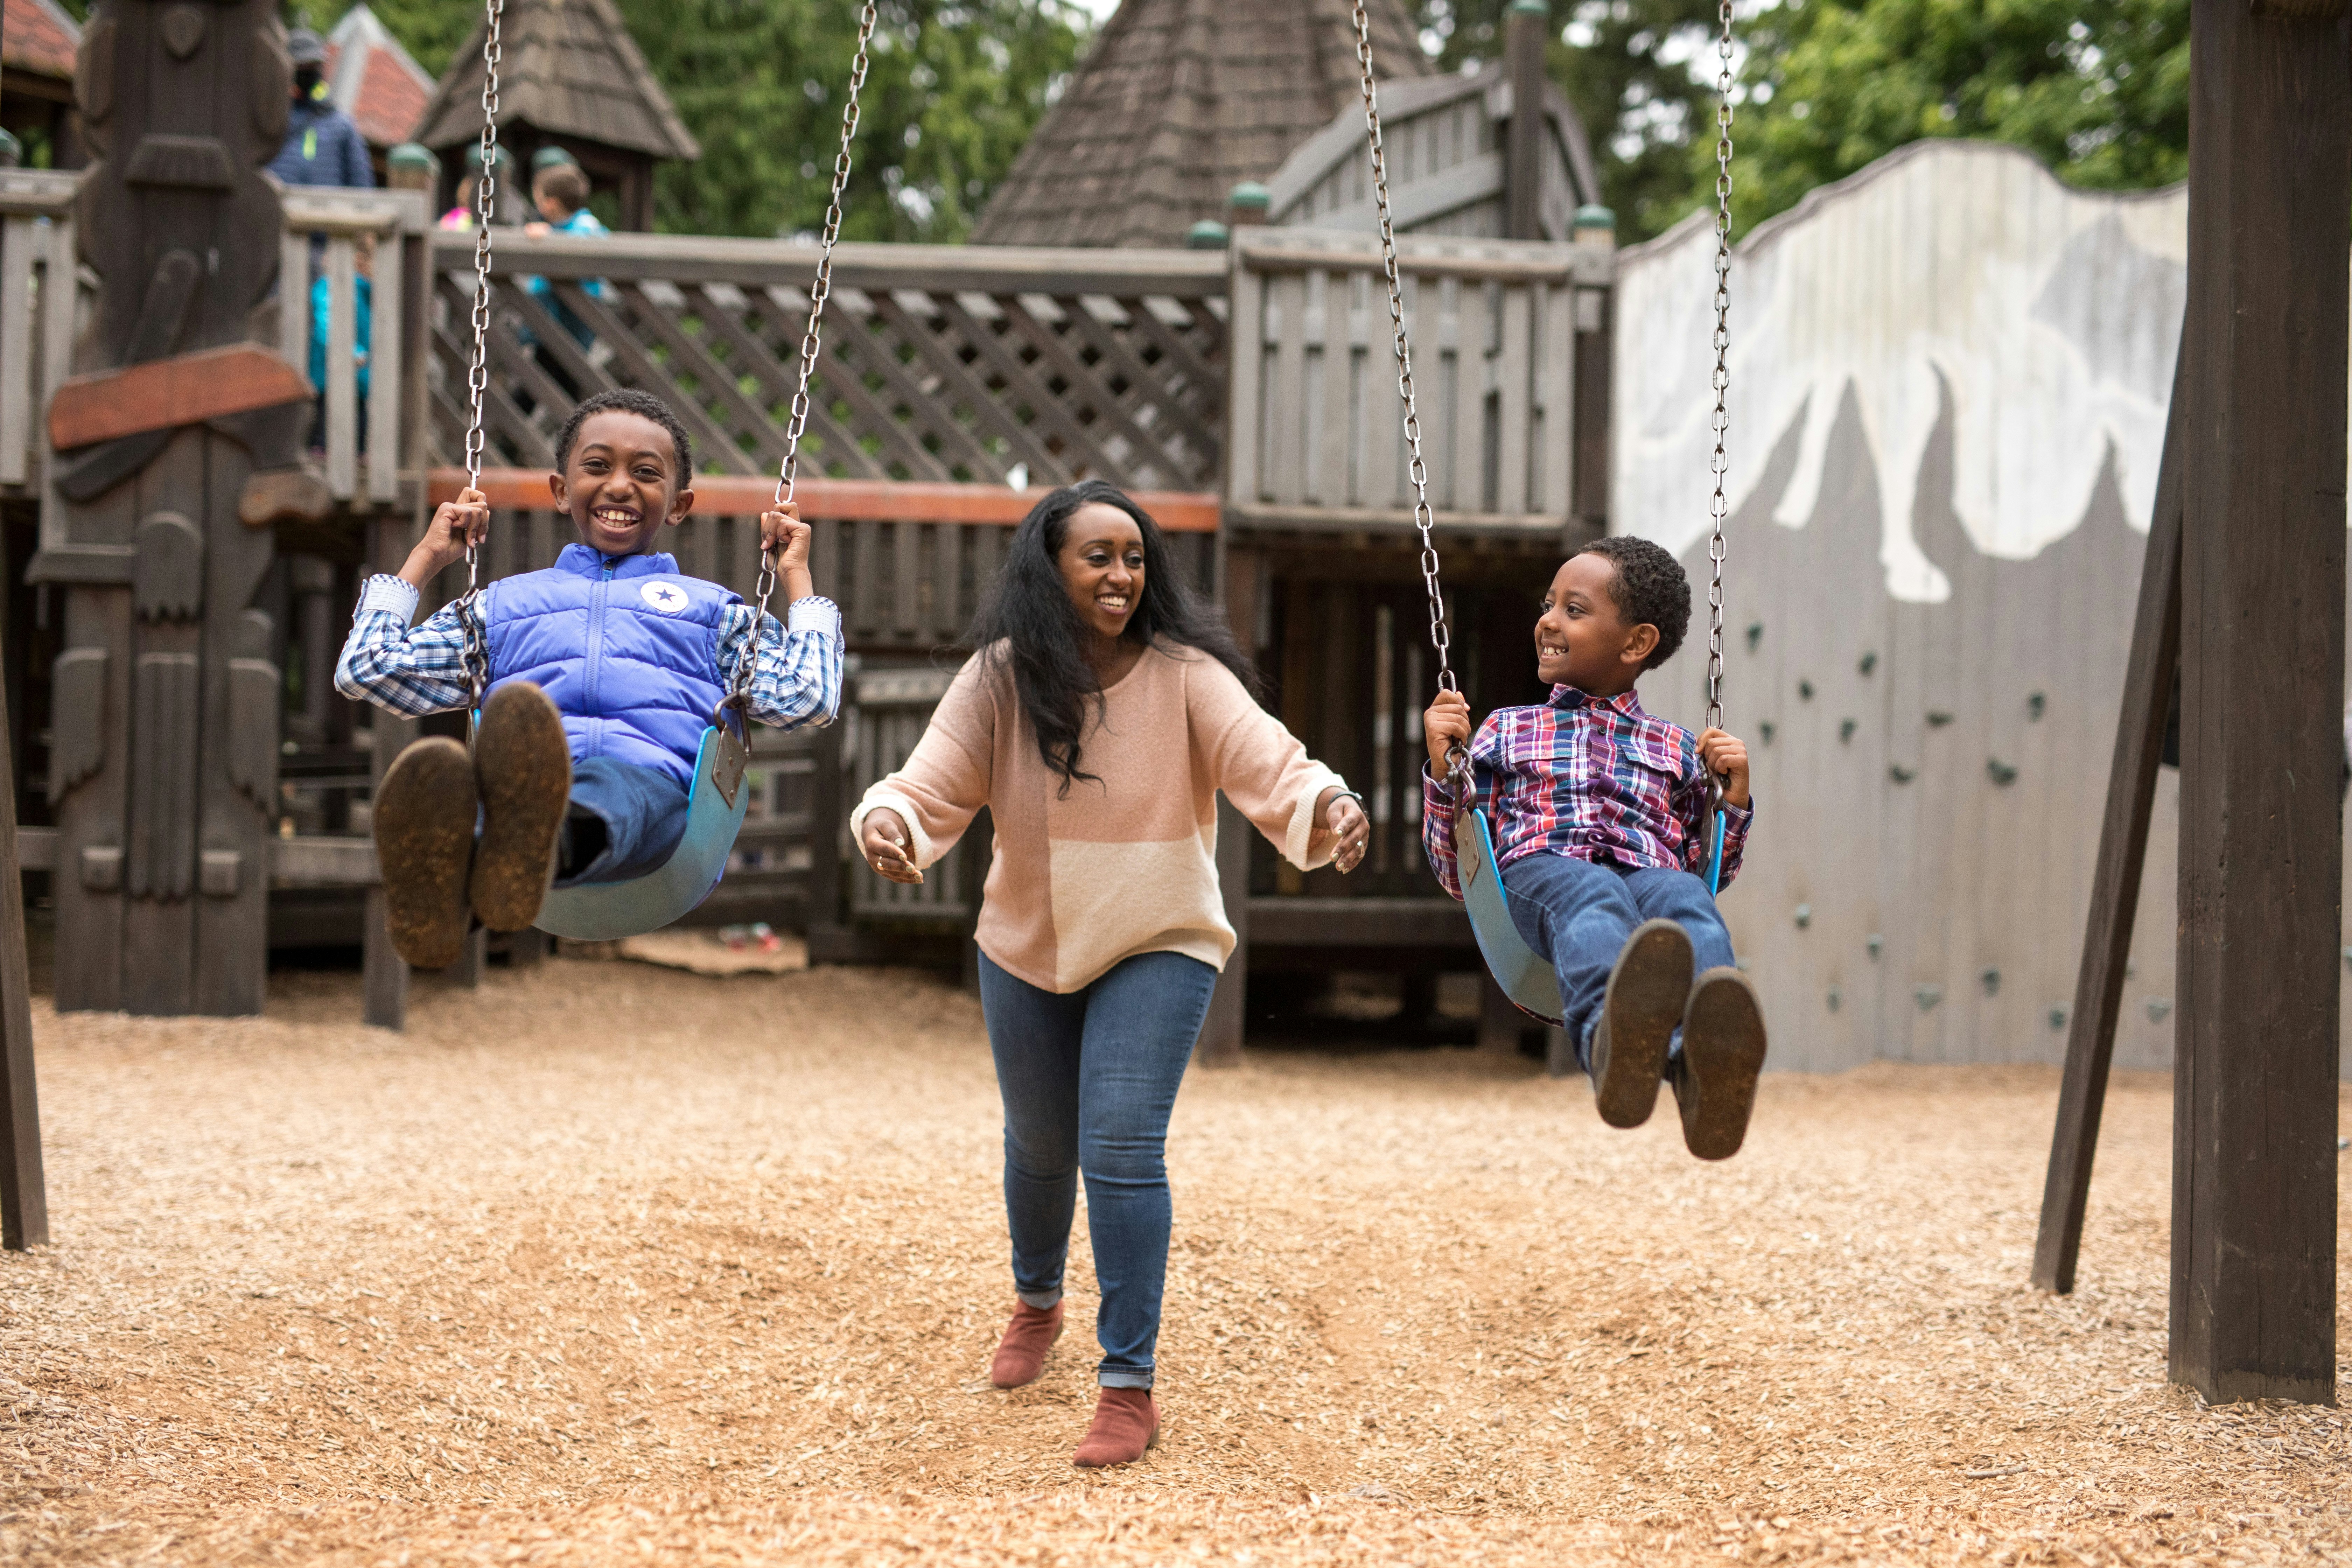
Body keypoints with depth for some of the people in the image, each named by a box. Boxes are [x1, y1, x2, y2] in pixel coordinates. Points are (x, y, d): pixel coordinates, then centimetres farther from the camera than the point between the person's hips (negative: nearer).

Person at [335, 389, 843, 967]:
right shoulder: (503, 604, 38)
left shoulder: (712, 609, 35)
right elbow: (365, 672, 32)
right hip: (524, 779, 1)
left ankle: (547, 844, -76)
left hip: (658, 786, -1)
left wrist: (796, 574, 29)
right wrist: (426, 557, 39)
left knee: (620, 789, -43)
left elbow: (807, 701, 18)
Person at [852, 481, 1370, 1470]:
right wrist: (887, 822, -39)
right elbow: (932, 786, -15)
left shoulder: (1185, 677, -17)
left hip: (1157, 946, -3)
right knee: (1039, 1146, 21)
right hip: (1027, 948, 3)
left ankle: (1129, 1388, -9)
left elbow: (1267, 767, -26)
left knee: (1121, 1150, -17)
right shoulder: (998, 681, -11)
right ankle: (1036, 1305, 52)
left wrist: (1326, 805, -48)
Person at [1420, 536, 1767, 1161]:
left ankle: (1708, 1071, -71)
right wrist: (1443, 766, 10)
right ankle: (1615, 1042, -76)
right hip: (1538, 872, -1)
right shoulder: (1507, 732, 30)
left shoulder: (1677, 751, 30)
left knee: (1685, 899, -38)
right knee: (1592, 896, -40)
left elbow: (1710, 873, 27)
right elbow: (1457, 874, 23)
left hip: (1652, 876, 1)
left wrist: (1734, 798, 11)